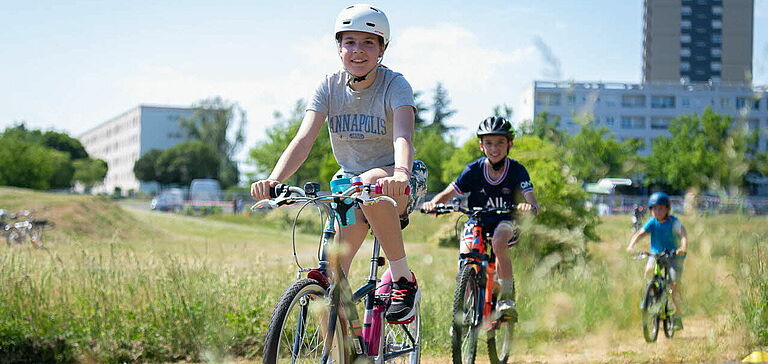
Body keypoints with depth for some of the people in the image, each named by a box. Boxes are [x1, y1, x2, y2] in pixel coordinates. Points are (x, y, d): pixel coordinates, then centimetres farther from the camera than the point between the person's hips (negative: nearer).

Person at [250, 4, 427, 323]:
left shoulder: (394, 85, -14)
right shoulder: (330, 86, -5)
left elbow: (402, 136, -32)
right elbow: (304, 139, -17)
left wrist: (400, 174, -54)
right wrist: (273, 180, -35)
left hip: (396, 181, -4)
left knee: (368, 184, -39)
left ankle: (404, 279, -23)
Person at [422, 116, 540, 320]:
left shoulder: (516, 170, -14)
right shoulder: (474, 170, -11)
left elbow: (532, 202, -24)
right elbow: (449, 193, -15)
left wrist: (530, 207, -50)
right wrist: (433, 203, -37)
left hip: (504, 221, -2)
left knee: (499, 243, -35)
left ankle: (507, 298, -23)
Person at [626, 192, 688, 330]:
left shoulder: (674, 222, -16)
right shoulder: (652, 223, -7)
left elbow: (683, 234, -31)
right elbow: (640, 234, -19)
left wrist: (683, 248, -52)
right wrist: (631, 245, -38)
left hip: (674, 255, -4)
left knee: (674, 284, -14)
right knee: (649, 270, -26)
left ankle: (677, 317, -4)